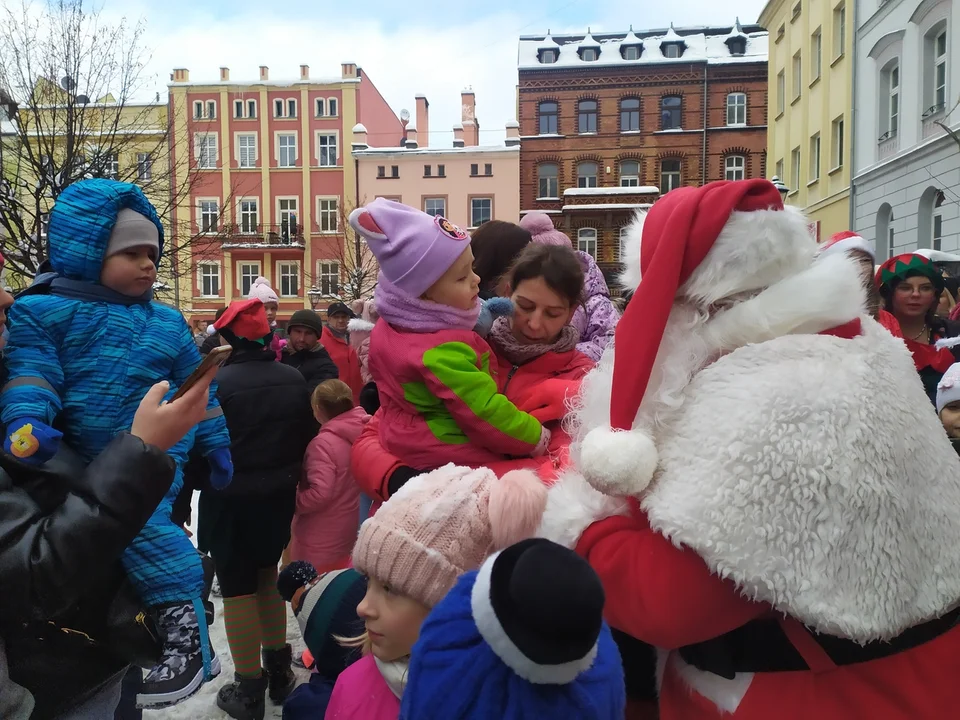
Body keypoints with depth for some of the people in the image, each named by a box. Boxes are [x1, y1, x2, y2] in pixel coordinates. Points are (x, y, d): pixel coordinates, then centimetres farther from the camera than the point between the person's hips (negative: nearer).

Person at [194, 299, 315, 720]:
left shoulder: (218, 382, -19)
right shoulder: (294, 379, -4)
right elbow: (306, 438, 5)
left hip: (231, 500, -5)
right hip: (278, 496, 5)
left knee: (238, 589, 7)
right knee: (268, 578, 22)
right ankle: (278, 672, 34)